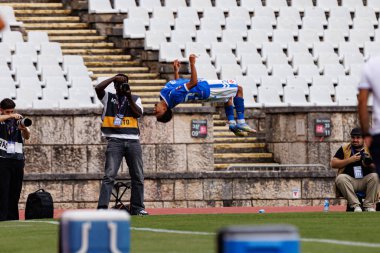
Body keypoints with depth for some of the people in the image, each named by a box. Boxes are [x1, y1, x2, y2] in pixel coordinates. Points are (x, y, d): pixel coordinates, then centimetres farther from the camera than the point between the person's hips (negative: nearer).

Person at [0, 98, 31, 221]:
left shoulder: (17, 120, 12)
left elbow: (27, 136, -2)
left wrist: (24, 129, -23)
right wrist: (10, 116, -29)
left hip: (18, 160, 4)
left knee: (15, 192, 6)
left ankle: (13, 219, 10)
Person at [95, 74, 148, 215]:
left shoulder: (135, 99, 16)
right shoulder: (108, 98, 11)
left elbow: (138, 113, -1)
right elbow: (98, 88, -7)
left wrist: (129, 97, -7)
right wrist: (114, 78, -6)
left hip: (133, 141, 3)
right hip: (115, 141, -3)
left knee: (138, 177, 4)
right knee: (109, 175, -12)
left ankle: (137, 208, 11)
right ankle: (102, 208, -16)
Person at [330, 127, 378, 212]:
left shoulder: (369, 150, 11)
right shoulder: (344, 149, 11)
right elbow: (333, 164, 2)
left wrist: (369, 165, -16)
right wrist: (350, 160, -8)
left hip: (365, 181, 0)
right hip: (350, 181, 0)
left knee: (374, 176, -28)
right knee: (341, 178, -31)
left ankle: (369, 205, -23)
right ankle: (355, 205, -31)